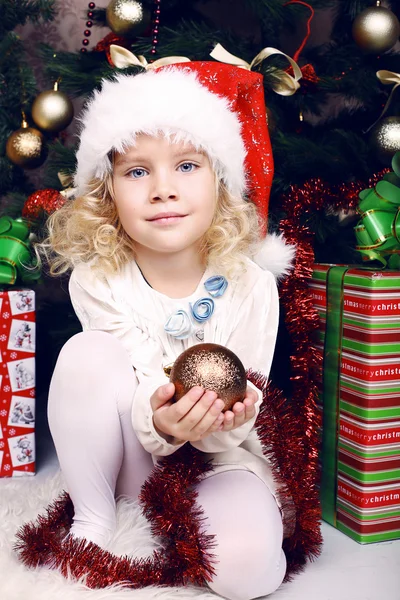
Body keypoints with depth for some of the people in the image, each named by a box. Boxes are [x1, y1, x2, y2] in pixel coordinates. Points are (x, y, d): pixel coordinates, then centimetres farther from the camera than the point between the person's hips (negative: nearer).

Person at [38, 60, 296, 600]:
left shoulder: (250, 286, -13)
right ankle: (93, 518, -7)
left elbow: (244, 410, -11)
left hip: (221, 461, 0)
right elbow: (111, 384, -15)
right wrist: (157, 420, -38)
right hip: (128, 459, 1)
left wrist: (218, 423, -35)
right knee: (88, 353, -27)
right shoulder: (96, 282, -12)